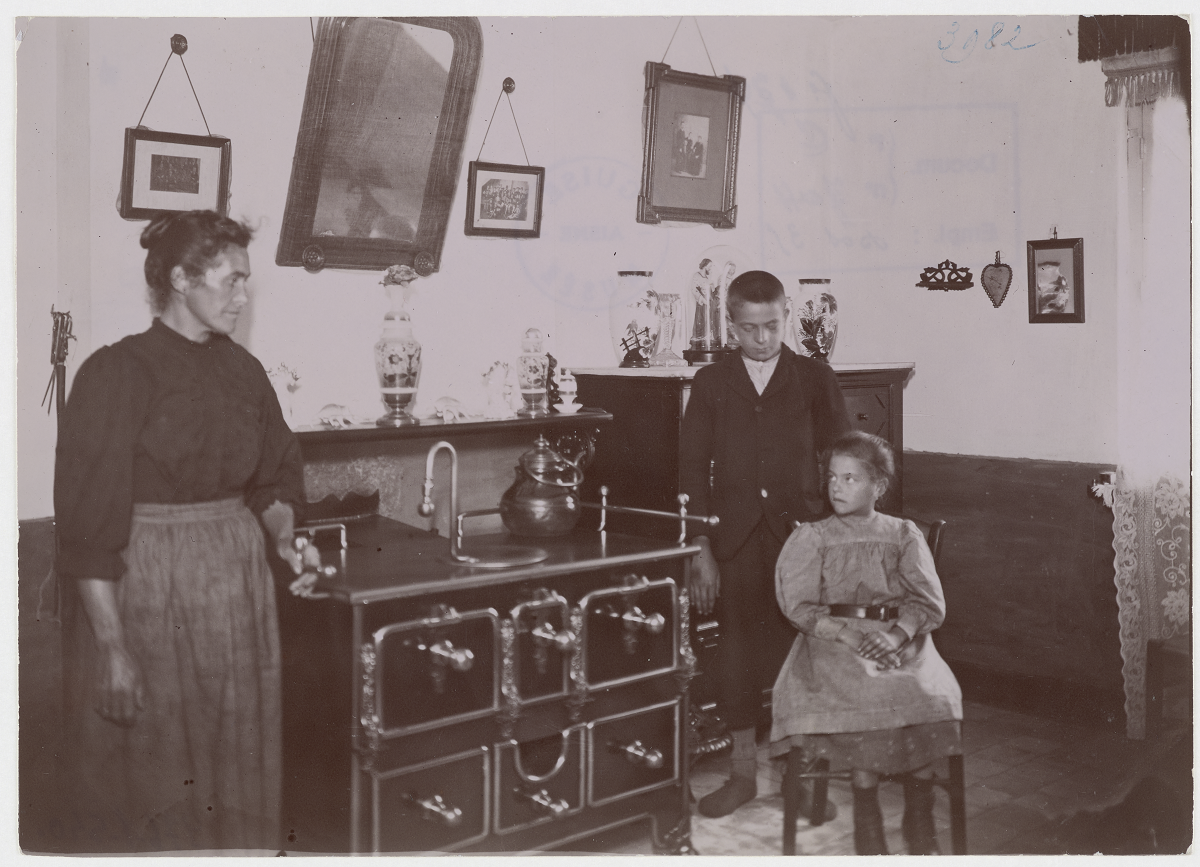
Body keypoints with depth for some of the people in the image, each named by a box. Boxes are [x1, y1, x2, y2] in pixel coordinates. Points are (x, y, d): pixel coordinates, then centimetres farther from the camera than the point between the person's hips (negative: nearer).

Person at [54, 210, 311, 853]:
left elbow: (274, 479, 19)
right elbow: (89, 525, -15)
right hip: (146, 591, -5)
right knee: (151, 787, 6)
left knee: (236, 779, 14)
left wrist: (283, 536, -1)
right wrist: (113, 650, -18)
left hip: (237, 582, 6)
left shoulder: (243, 369, 7)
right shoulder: (118, 372, -11)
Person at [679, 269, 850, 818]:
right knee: (738, 654, 4)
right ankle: (743, 773, 18)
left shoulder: (815, 380, 7)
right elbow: (693, 470, 6)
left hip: (800, 534, -1)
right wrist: (701, 550, -1)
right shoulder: (710, 383, 9)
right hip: (736, 542, 1)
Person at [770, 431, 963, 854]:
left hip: (901, 640, 1)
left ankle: (920, 823, -10)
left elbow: (928, 600, 3)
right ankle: (867, 825, -15)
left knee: (930, 695, -27)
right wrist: (846, 631, -17)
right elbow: (798, 604, -1)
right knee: (865, 698, -31)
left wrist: (896, 634, -16)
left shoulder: (903, 535, 14)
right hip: (833, 640, -1)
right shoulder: (811, 538, 11)